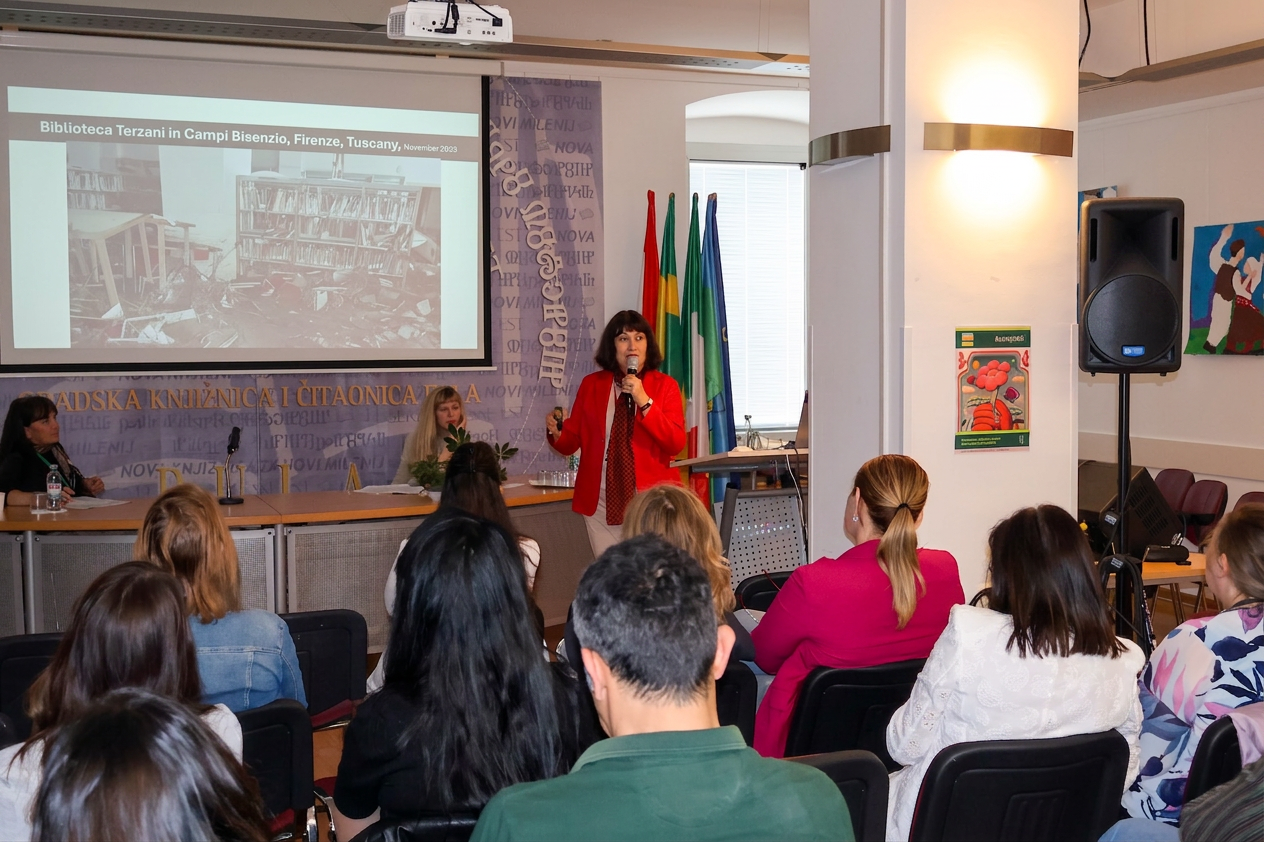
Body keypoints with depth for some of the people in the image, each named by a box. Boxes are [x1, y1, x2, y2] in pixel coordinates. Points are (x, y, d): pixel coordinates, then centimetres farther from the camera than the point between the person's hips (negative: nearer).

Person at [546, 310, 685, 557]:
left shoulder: (665, 386, 1)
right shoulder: (591, 384, 6)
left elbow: (676, 444, -11)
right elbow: (572, 442, 7)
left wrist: (644, 401, -19)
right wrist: (557, 432, -15)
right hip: (601, 501, 2)